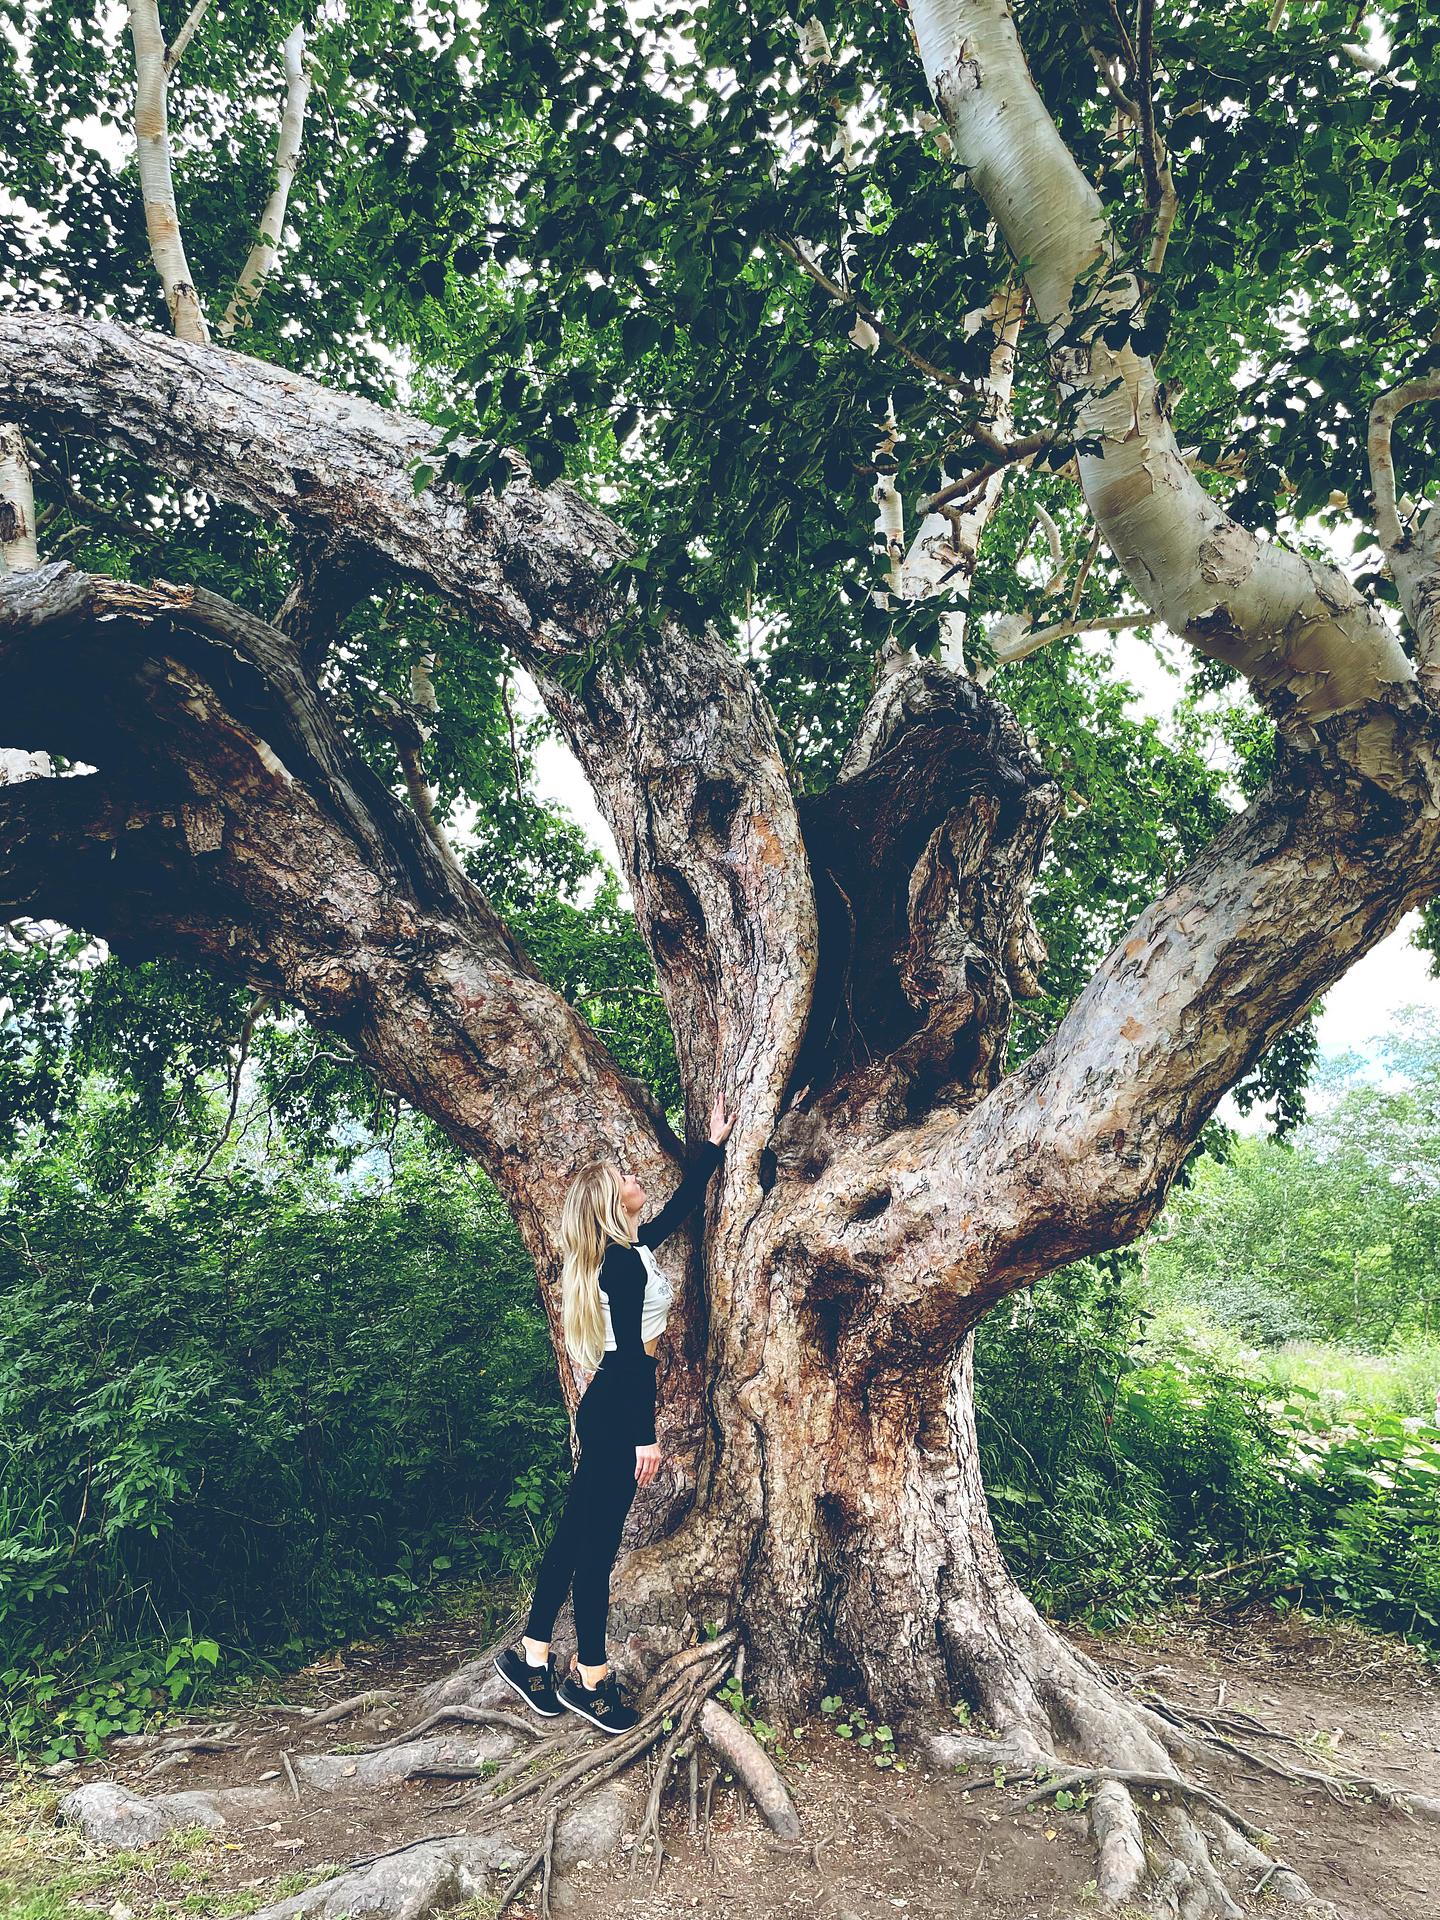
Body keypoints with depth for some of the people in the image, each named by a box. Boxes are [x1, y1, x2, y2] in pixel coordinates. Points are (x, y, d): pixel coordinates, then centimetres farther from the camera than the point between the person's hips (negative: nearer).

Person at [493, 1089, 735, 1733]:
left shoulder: (632, 1248, 10)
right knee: (596, 1541, 1)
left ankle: (531, 1654, 24)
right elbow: (632, 1352, -21)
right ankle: (590, 1678, 13)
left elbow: (681, 1206, 23)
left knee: (578, 1533, 15)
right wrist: (645, 1436, -20)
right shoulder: (624, 1261, -18)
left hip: (609, 1406, 9)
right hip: (618, 1410, -9)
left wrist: (714, 1144, 26)